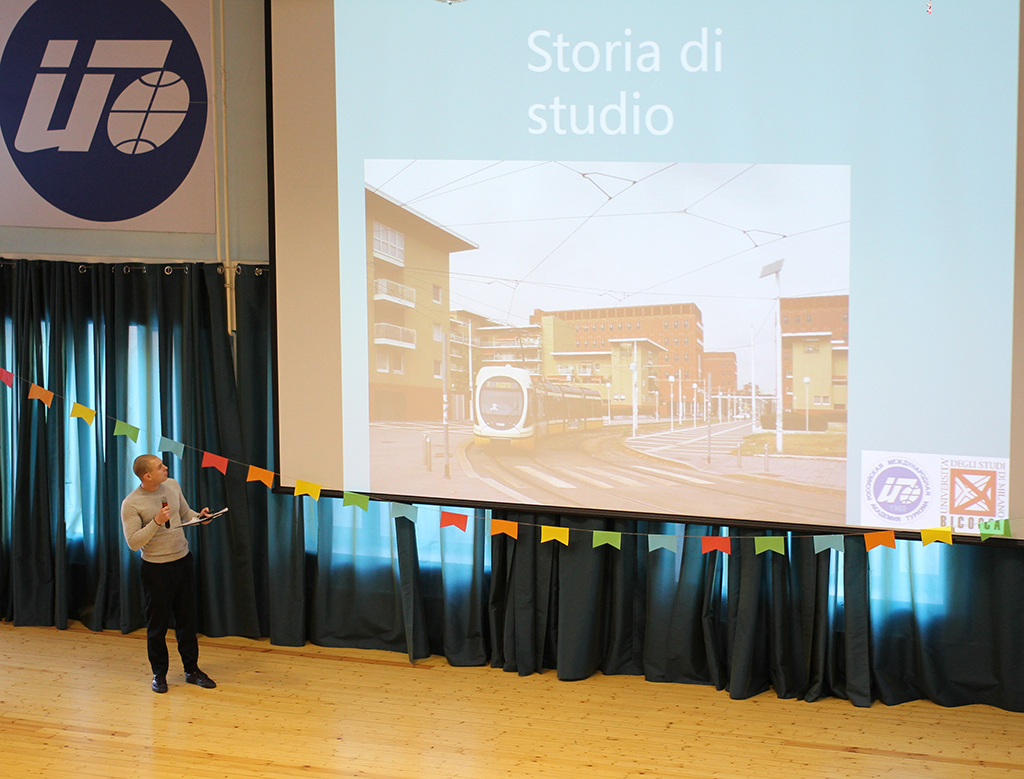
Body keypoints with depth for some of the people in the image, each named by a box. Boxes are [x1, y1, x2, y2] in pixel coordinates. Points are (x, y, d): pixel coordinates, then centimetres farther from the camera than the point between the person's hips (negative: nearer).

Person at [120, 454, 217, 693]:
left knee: (187, 619, 11)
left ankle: (192, 669, 21)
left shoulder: (172, 485, 1)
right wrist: (156, 522, -28)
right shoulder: (131, 504, -16)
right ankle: (159, 674, 18)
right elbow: (133, 543, -18)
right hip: (156, 568, -5)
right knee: (157, 623, 4)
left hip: (183, 560, 5)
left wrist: (198, 516, -6)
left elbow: (185, 513, 15)